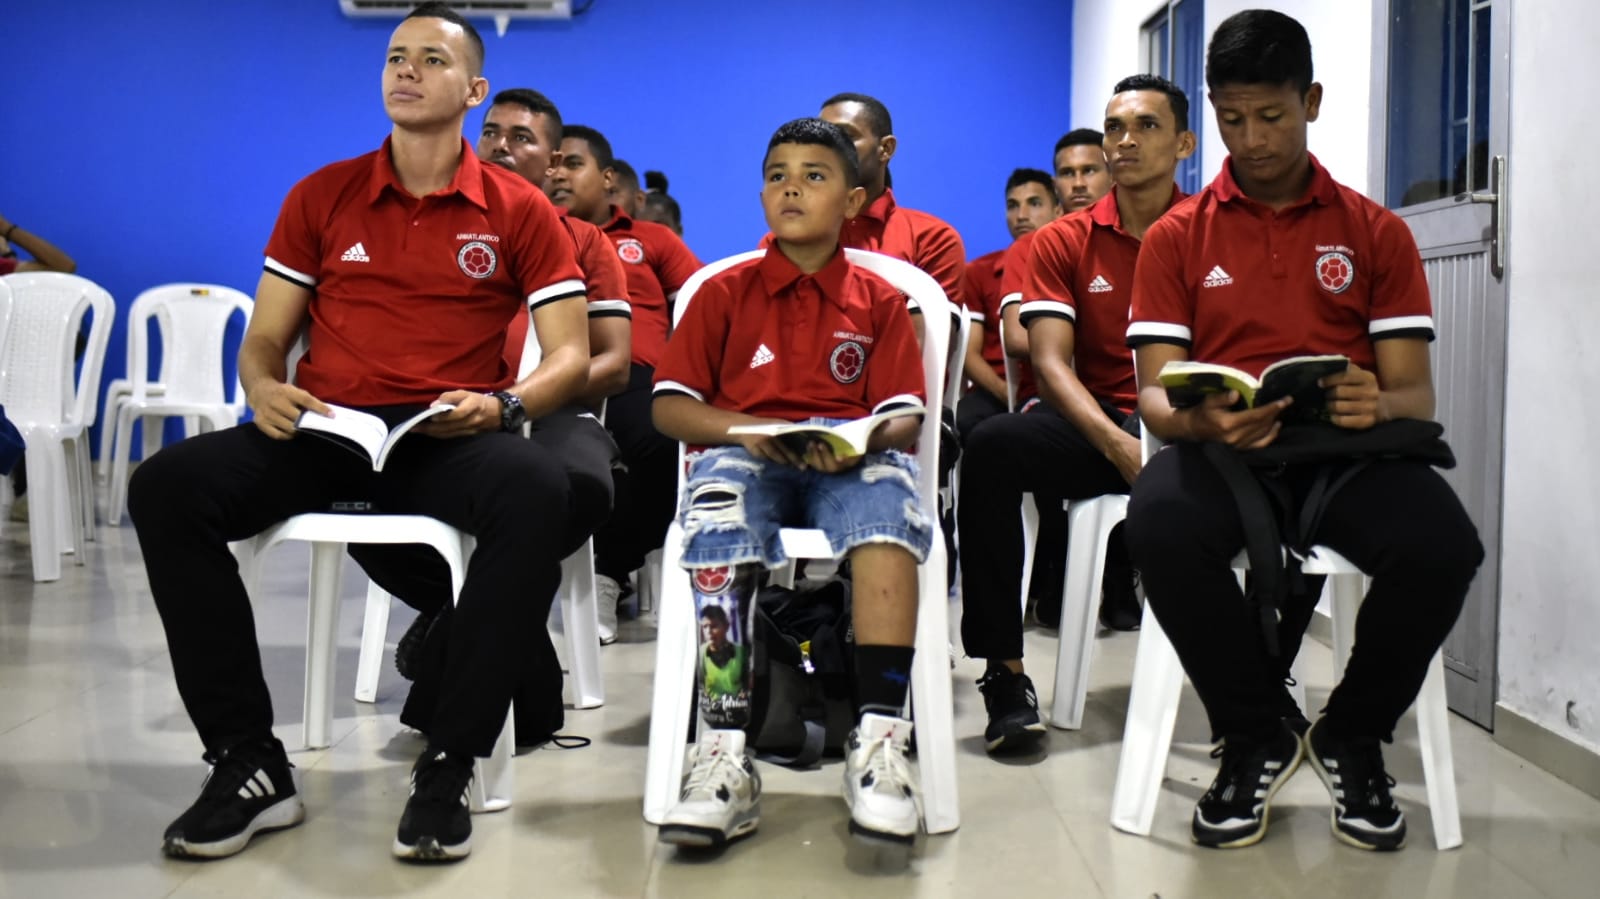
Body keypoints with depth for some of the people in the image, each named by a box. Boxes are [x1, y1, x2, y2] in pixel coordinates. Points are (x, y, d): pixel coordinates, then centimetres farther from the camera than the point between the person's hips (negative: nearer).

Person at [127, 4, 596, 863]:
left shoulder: (519, 210, 7)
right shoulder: (321, 196, 13)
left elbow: (570, 353, 2)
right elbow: (263, 339, 13)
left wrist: (504, 405, -18)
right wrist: (265, 389, -11)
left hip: (449, 437, -2)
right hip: (321, 429, 3)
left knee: (540, 494, -37)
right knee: (165, 486, -24)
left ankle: (447, 768, -25)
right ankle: (249, 765, -18)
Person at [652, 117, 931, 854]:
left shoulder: (880, 302, 16)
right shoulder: (725, 293, 16)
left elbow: (904, 418, 7)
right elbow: (669, 406, 9)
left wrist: (863, 441, -17)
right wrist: (740, 429, -11)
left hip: (848, 461, 0)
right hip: (745, 456, 0)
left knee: (889, 491, -36)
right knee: (718, 492, -36)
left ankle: (880, 740, -37)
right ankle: (725, 754, -40)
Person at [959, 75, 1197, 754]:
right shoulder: (1064, 242, 9)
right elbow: (1052, 363, -4)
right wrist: (1118, 444, -22)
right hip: (1095, 426, 1)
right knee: (992, 448, -29)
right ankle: (1004, 673, -23)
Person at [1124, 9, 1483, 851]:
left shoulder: (1376, 233, 13)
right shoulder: (1176, 237, 12)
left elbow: (1415, 392, 7)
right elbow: (1155, 392, 3)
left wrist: (1379, 405, -19)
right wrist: (1199, 419, -22)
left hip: (1346, 450, 1)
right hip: (1223, 449, 0)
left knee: (1442, 544, -33)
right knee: (1159, 523, -37)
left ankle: (1351, 736, -1)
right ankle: (1258, 734, -8)